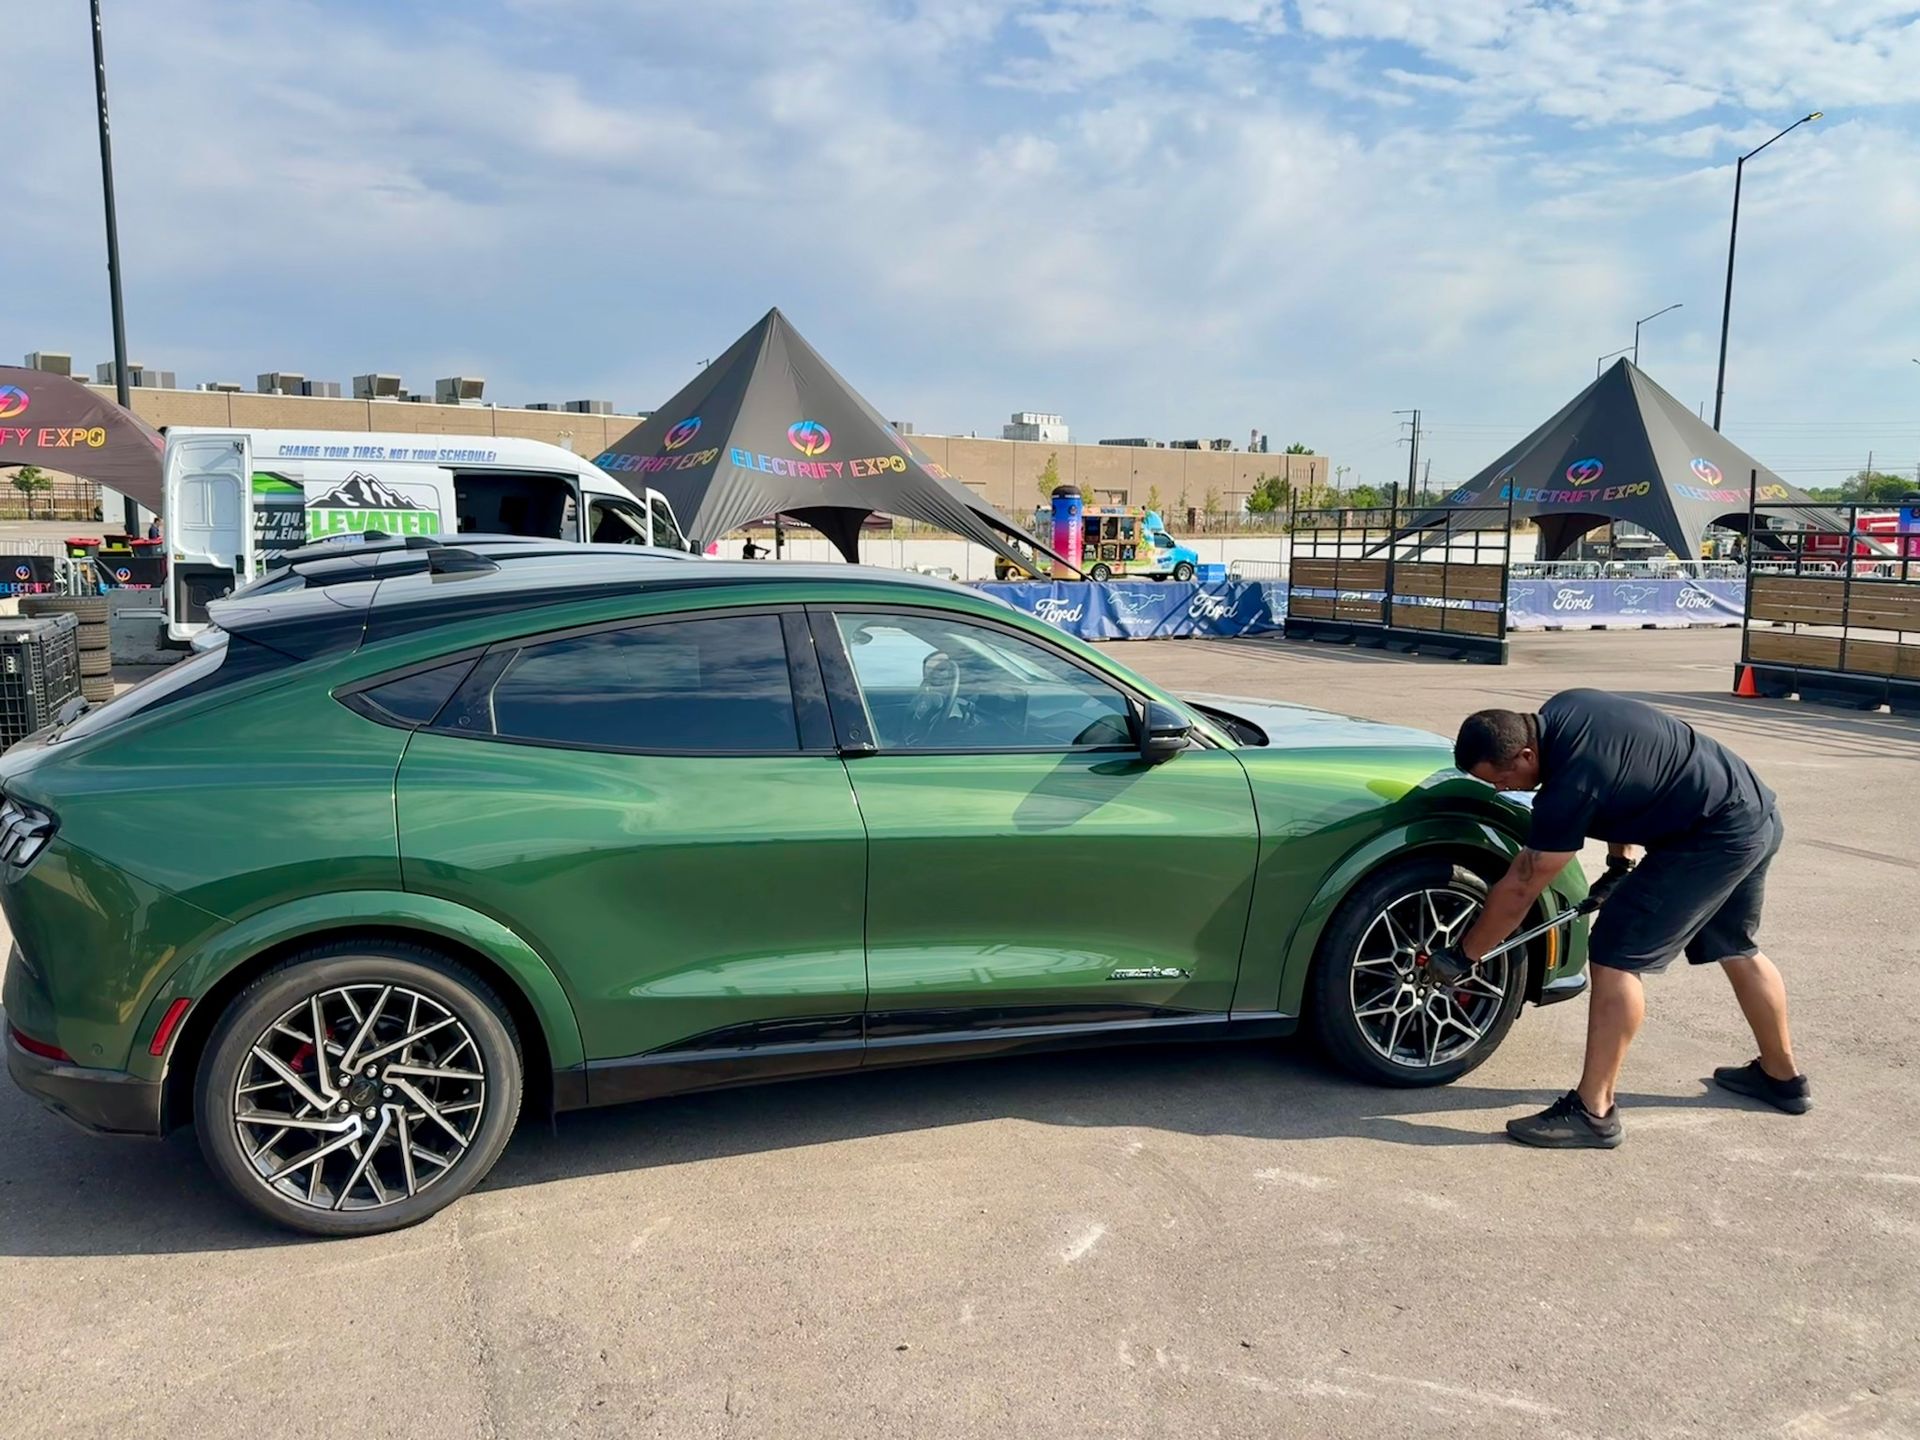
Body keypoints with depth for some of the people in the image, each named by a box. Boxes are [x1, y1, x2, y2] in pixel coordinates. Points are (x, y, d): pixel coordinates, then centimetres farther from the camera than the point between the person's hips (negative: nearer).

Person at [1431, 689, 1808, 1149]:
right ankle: (1784, 1077, 46)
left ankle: (1592, 1112, -7)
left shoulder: (1571, 785, -27)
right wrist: (1620, 863, 11)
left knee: (1616, 957, -11)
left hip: (1716, 839, -10)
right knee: (1736, 949, 27)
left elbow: (1518, 890, -20)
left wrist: (1461, 955, -10)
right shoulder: (1561, 711, -3)